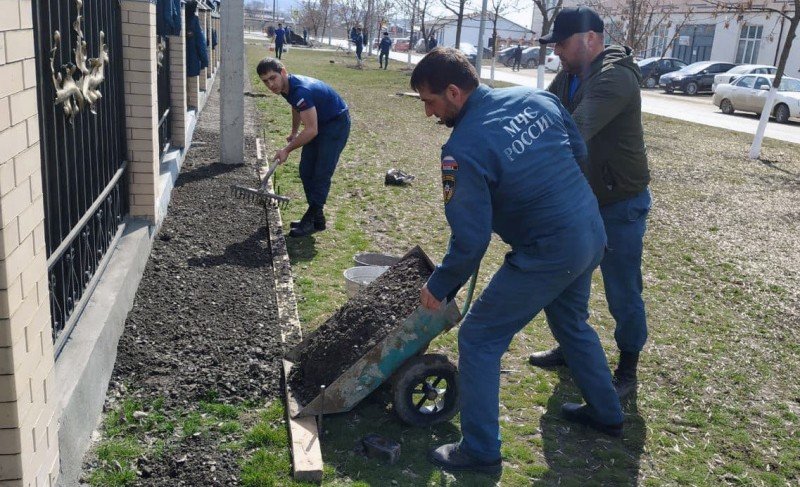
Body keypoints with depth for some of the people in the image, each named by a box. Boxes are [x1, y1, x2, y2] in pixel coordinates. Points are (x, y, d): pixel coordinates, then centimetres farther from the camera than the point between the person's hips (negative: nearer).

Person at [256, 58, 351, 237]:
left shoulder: (301, 91, -34)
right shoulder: (286, 87, -5)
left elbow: (311, 130, -33)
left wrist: (287, 150, -26)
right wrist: (294, 132, 19)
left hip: (337, 123, -9)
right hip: (319, 123, 10)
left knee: (321, 174, -10)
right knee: (306, 170, 8)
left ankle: (313, 219, -2)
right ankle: (316, 216, 16)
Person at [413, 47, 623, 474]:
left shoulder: (463, 148, -19)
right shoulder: (536, 97, 2)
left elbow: (470, 241, -17)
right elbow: (579, 150, 15)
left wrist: (438, 287, -2)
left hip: (549, 253, -8)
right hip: (592, 233, 9)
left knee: (479, 340, 5)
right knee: (571, 324, 31)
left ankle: (481, 451, 15)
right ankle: (606, 413, 48)